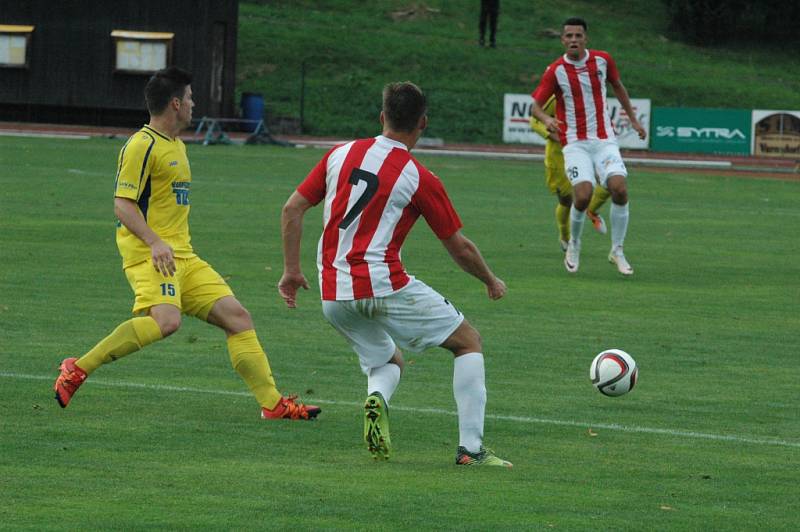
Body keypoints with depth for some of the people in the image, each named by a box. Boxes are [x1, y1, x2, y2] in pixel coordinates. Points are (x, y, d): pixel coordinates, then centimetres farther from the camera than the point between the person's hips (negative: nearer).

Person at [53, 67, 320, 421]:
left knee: (237, 316, 1)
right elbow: (123, 205, -15)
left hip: (182, 258, 10)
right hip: (148, 256, -10)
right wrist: (155, 243, -27)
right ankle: (78, 370, -22)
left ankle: (272, 403, 2)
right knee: (166, 321, -32)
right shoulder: (142, 146, -9)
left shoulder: (176, 146, 21)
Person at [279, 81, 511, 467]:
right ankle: (470, 447, 1)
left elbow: (292, 210, 8)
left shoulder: (340, 155, 7)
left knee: (389, 361, 27)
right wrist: (491, 282, 21)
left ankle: (377, 397, -11)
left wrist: (292, 270, 17)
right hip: (384, 286, -5)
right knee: (468, 341, 11)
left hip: (333, 297, 5)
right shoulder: (420, 179, -5)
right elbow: (460, 249, 3)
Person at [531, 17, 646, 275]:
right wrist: (547, 119, -26)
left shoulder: (602, 60, 1)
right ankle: (573, 245, 9)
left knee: (619, 189, -18)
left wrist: (633, 119, 23)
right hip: (575, 143, -2)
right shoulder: (556, 71, -7)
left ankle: (617, 251, -1)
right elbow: (536, 106, -3)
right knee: (583, 195, -20)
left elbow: (617, 86, 20)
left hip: (604, 140, 2)